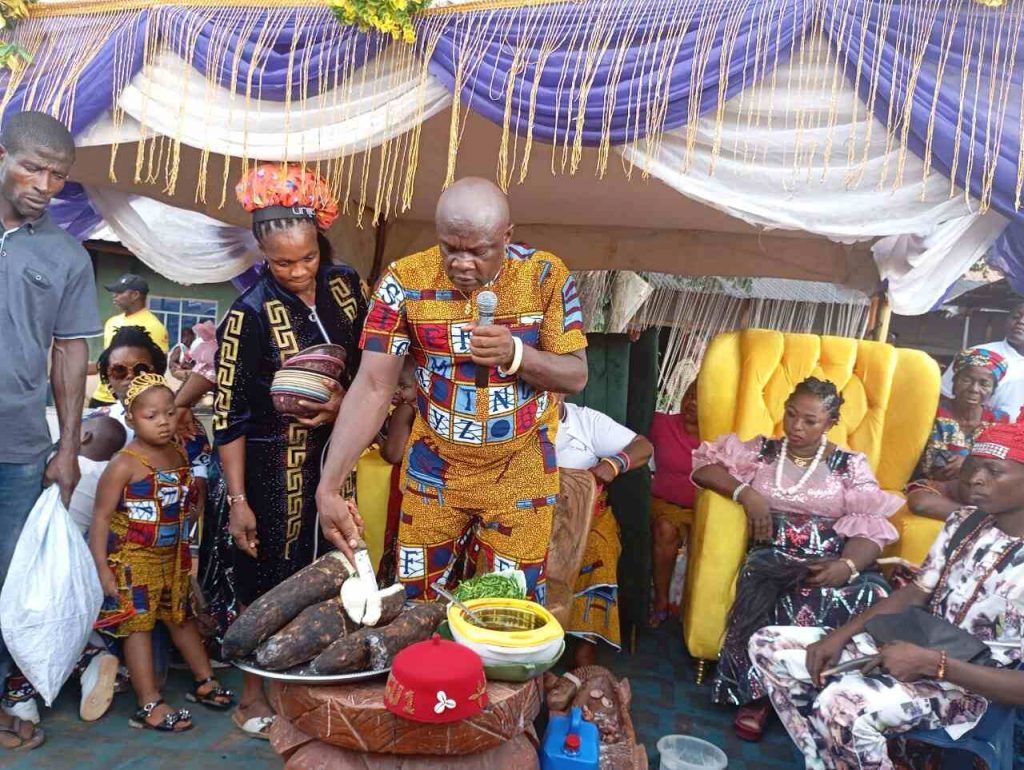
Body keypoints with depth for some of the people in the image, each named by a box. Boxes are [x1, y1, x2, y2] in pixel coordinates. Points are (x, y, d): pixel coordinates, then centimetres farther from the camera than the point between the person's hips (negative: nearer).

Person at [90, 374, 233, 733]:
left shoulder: (179, 453, 2)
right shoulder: (125, 465, -18)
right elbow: (101, 517, -17)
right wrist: (102, 568, -20)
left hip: (172, 557, 7)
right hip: (133, 559, -7)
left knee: (182, 617, 17)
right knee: (139, 625, -1)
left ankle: (204, 681, 30)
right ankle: (149, 706, 6)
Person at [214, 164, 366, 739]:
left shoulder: (344, 285, -1)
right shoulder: (251, 314, -16)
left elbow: (368, 361, 9)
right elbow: (229, 414, -15)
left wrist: (345, 401, -12)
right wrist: (238, 501, -15)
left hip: (334, 452, 5)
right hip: (276, 464, -5)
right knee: (271, 581, 7)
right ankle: (256, 698, 27)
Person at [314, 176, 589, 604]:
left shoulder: (546, 276, -13)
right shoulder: (405, 281, -14)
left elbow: (576, 375, -7)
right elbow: (372, 388, -16)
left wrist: (516, 354, -27)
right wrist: (328, 486, -26)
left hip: (519, 474, 0)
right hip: (433, 471, 1)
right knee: (416, 604, 15)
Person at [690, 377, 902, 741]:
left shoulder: (851, 465, 12)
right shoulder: (761, 450, 16)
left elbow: (870, 529, 0)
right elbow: (703, 466, 8)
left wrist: (847, 566, -21)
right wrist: (746, 492, -7)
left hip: (834, 562, 1)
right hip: (774, 557, 0)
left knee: (868, 600, -33)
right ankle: (754, 693, -17)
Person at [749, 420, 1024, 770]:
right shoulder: (964, 522, 2)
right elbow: (916, 593, 8)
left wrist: (931, 663, -26)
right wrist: (840, 635, -5)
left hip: (963, 685, -7)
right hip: (908, 646, 8)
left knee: (841, 705, -37)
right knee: (767, 646, -2)